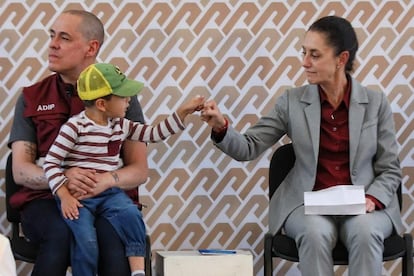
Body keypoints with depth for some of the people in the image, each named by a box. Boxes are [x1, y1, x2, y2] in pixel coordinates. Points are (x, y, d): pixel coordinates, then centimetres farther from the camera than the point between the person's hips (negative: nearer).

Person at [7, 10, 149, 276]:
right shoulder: (32, 98, 11)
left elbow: (140, 171, 4)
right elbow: (21, 170, 3)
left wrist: (109, 180, -20)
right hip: (46, 199, 0)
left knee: (113, 235, -36)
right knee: (62, 233, -36)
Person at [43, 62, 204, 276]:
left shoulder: (120, 125, 11)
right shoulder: (74, 127, -9)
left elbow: (153, 133, 17)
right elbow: (51, 163, -8)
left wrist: (183, 112, 10)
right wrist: (64, 196, -17)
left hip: (109, 193, 5)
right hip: (78, 196, -5)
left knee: (131, 215, -26)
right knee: (86, 242, -25)